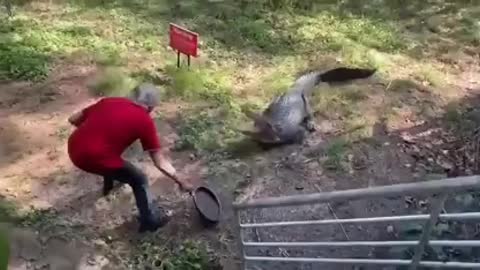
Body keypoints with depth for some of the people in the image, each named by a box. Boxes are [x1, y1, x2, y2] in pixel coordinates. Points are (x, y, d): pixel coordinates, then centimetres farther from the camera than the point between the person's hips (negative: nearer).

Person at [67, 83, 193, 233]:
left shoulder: (109, 101, 12)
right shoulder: (145, 121, -2)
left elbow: (73, 119, 17)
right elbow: (160, 163, -2)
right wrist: (180, 182, 10)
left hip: (74, 149, 7)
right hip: (94, 159, -7)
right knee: (139, 179, 14)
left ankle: (108, 185, 58)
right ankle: (149, 220, 27)